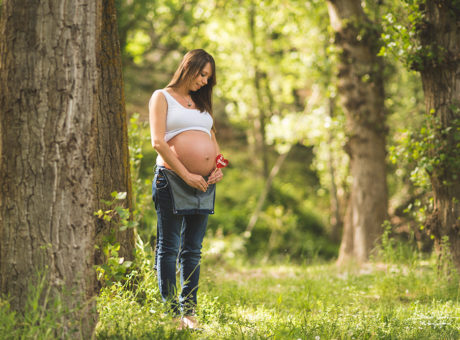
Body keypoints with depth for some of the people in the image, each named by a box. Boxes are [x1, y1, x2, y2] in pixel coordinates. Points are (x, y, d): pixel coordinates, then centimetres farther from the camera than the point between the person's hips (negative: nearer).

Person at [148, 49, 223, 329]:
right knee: (169, 248, -3)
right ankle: (171, 311, -3)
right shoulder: (162, 97, 2)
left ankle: (188, 310, 10)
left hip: (205, 183, 6)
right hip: (173, 180, -6)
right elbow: (158, 142, -8)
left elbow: (212, 139, 25)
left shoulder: (201, 103, 22)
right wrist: (186, 175, -14)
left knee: (193, 250, 7)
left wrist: (218, 167, 3)